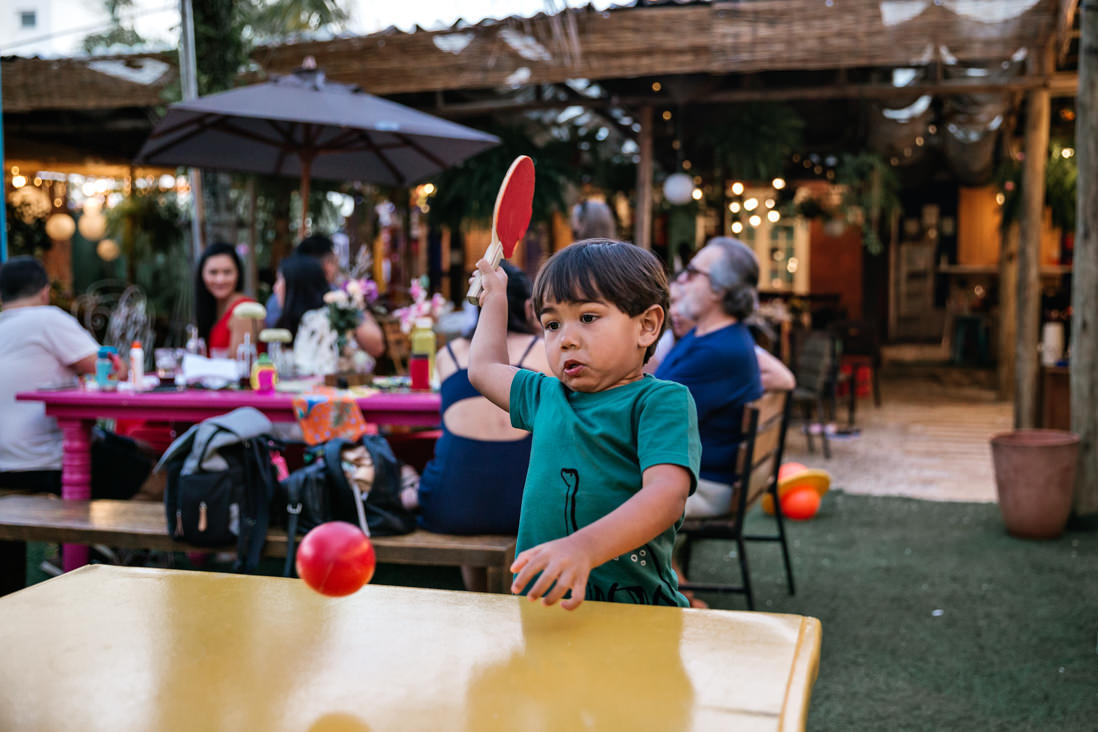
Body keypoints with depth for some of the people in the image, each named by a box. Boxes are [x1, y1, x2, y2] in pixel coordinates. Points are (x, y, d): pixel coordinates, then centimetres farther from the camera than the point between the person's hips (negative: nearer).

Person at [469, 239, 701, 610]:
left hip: (633, 602, -9)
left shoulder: (663, 400, -4)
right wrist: (494, 296, 48)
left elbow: (667, 495, -21)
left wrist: (585, 547, -37)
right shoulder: (548, 396, 17)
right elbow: (484, 367, 37)